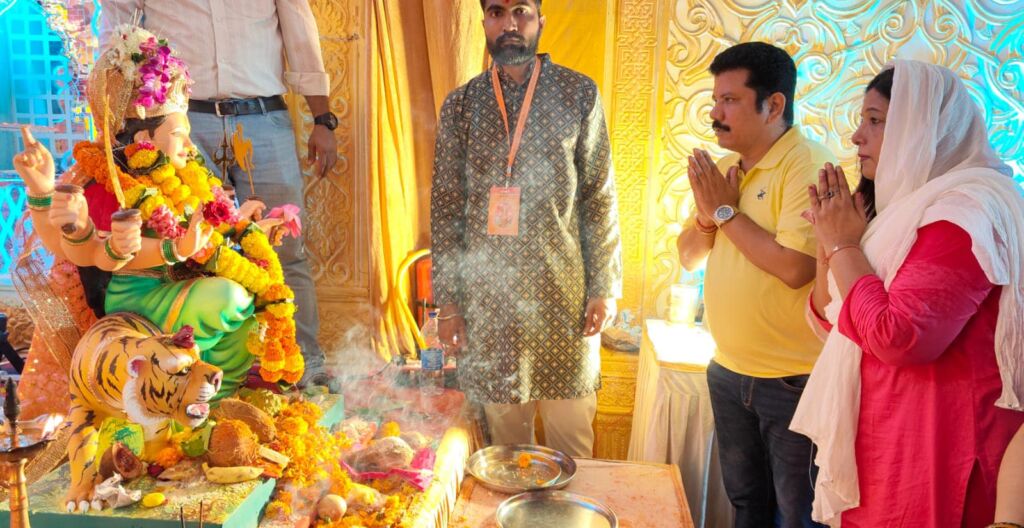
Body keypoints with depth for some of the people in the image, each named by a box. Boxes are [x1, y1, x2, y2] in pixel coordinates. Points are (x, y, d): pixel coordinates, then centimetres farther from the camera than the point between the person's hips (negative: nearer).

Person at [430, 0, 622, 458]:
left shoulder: (579, 94, 1)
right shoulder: (461, 104, 4)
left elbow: (600, 198, 0)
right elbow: (446, 206, 4)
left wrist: (605, 287, -4)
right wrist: (447, 300, 0)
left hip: (565, 294, -1)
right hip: (488, 297, 1)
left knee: (572, 437, 10)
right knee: (505, 434, 12)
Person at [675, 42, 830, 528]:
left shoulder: (809, 167, -17)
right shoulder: (723, 169, 7)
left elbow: (794, 268, -28)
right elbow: (688, 258, 10)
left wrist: (726, 210, -17)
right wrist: (707, 213, -10)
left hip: (793, 379, -7)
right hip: (728, 370, 7)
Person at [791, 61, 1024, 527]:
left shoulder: (966, 211, -19)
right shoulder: (908, 206, 10)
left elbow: (898, 340, -28)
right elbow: (831, 321, 12)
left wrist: (845, 245, -17)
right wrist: (830, 241, -2)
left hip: (928, 447, -9)